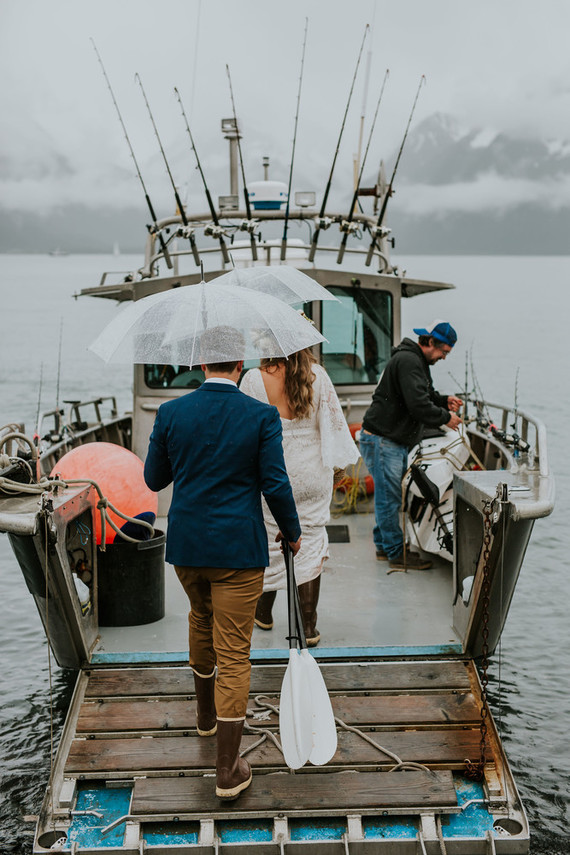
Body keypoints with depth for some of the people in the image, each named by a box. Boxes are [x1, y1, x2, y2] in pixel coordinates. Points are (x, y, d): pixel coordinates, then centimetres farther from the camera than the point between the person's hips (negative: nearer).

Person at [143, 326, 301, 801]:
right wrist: (292, 533, 6)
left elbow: (155, 480, 5)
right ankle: (228, 770, 4)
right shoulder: (261, 416, -11)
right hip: (238, 549, -3)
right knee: (233, 655, 2)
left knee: (202, 617, 31)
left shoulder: (171, 413, -4)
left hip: (185, 546, 4)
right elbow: (275, 485, -11)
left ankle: (206, 713, 48)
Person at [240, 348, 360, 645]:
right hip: (312, 476, 1)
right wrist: (338, 459, 10)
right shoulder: (317, 375, -6)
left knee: (268, 542, 15)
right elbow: (332, 420, -2)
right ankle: (308, 627, 7)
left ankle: (264, 613, 32)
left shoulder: (254, 379, -11)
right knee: (311, 544, 6)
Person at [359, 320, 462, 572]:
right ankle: (397, 554, 1)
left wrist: (444, 400, 5)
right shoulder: (407, 361, -19)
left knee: (390, 495, 17)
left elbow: (425, 395, 24)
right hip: (381, 439, -11)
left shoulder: (418, 362, 16)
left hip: (396, 441, 11)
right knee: (389, 497, -4)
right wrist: (446, 418, -13)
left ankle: (384, 545, 27)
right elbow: (418, 405, -26)